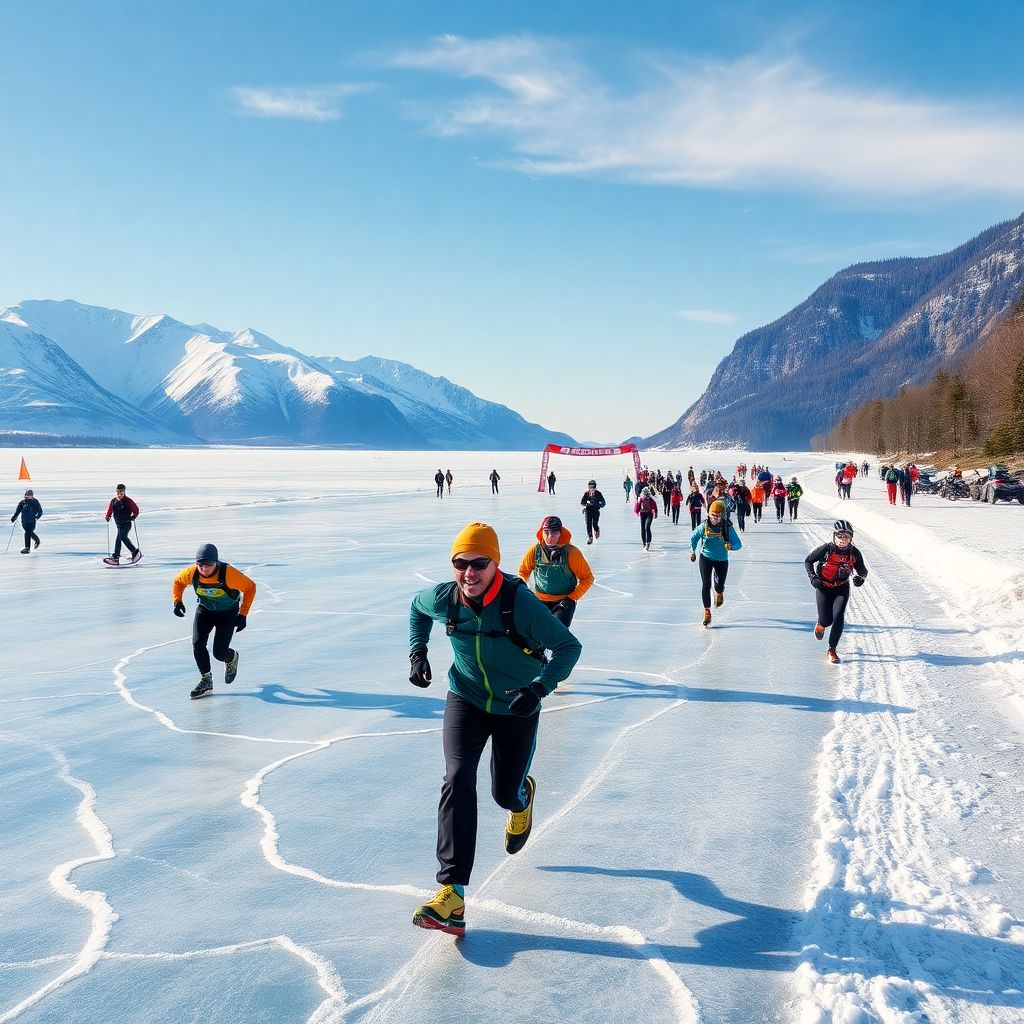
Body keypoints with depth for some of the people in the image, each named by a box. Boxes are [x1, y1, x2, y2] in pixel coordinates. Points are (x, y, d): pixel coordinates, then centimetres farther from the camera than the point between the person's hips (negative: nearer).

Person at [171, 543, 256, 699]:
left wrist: (242, 614, -20)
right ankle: (206, 682, 2)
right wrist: (177, 601, -15)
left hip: (228, 612, -3)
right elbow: (178, 581, 1)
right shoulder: (191, 573, -23)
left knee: (219, 653, -7)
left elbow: (250, 587, -20)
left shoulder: (229, 574, -34)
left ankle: (232, 658, 31)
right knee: (197, 644, -15)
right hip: (204, 610, 3)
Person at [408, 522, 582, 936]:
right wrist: (417, 651, -1)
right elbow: (417, 607, 10)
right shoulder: (443, 598, -16)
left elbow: (569, 646, -23)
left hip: (516, 708, -2)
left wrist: (540, 688, -37)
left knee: (504, 794, 10)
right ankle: (452, 892, -20)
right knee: (458, 782, -19)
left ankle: (524, 795, 52)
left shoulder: (520, 602, -28)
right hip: (466, 700, 2)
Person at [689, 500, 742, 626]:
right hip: (706, 557, 0)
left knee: (720, 586, 9)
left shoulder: (728, 528, -17)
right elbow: (693, 537, 5)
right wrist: (692, 551, -4)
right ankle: (707, 611, 2)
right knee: (705, 584, -11)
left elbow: (738, 543, -16)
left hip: (722, 560, 0)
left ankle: (719, 592, 50)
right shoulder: (704, 526, -13)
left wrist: (731, 546, -37)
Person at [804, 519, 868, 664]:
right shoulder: (826, 549, -16)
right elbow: (808, 561, -4)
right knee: (827, 620, -3)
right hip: (824, 587, -1)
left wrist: (860, 578, -19)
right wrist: (812, 577, -18)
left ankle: (832, 651, -6)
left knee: (838, 617, -16)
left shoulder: (854, 552, -9)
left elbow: (862, 569, 4)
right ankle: (820, 624, 38)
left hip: (842, 588, 1)